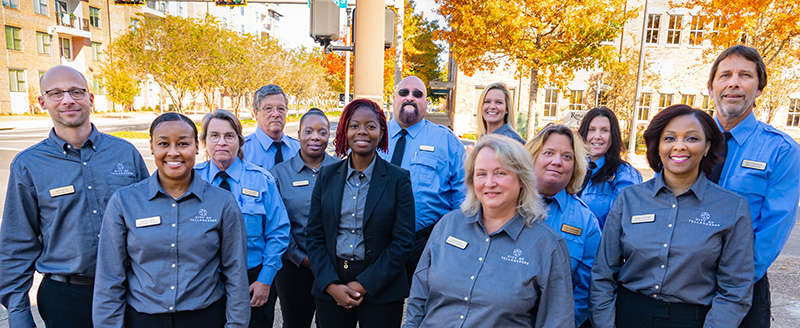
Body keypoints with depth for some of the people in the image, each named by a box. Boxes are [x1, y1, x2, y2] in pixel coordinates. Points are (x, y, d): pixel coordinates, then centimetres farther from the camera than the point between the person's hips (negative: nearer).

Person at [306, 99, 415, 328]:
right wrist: (332, 285, -8)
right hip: (330, 290, 3)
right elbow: (314, 236, 3)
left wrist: (363, 285, -11)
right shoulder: (327, 175, 3)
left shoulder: (398, 179, -5)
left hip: (381, 290, -2)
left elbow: (403, 241, -8)